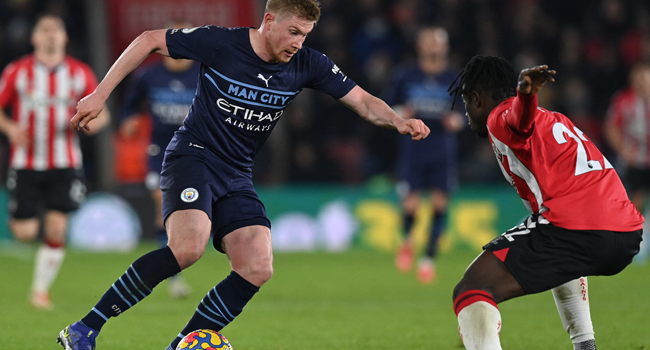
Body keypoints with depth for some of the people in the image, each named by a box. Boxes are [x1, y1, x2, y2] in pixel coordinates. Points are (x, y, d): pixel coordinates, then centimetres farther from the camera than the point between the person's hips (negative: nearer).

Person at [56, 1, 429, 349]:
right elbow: (150, 40, -3)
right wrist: (100, 94, -4)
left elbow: (362, 100, 2)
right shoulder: (220, 43, -13)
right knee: (189, 246, -31)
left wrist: (399, 121, -19)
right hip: (192, 155, -6)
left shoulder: (307, 64, -2)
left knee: (258, 269, -14)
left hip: (237, 176, 6)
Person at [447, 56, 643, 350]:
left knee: (471, 291, -10)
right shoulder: (555, 120, 30)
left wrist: (525, 94, -41)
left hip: (572, 228, -9)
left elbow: (521, 117, -20)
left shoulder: (500, 118, 4)